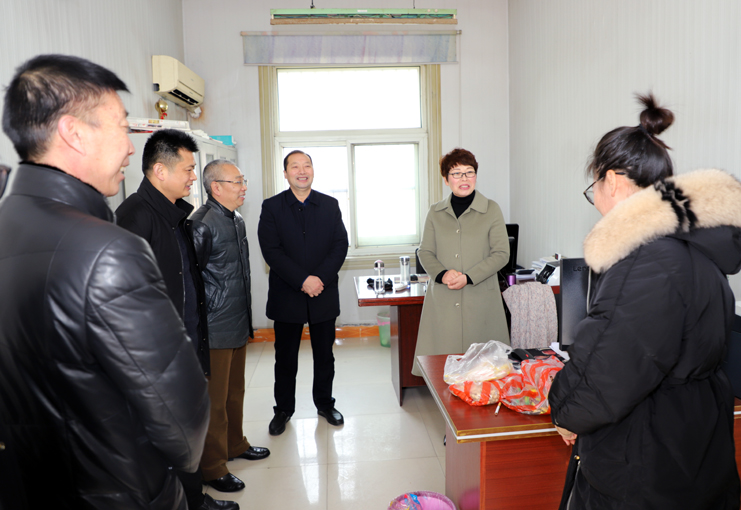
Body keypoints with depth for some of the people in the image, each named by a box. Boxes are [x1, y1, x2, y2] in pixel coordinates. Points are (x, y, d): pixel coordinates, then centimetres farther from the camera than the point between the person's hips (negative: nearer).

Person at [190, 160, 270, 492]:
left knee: (235, 390, 21)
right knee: (215, 399, 4)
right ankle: (212, 467, 20)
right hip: (215, 328, -9)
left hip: (238, 324, 9)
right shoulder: (203, 223, -18)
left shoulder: (237, 221, 12)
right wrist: (211, 307, -14)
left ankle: (235, 444, 39)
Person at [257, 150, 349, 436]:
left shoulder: (330, 205, 5)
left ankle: (325, 404, 32)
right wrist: (302, 281, -18)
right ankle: (283, 409, 28)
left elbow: (340, 245, -2)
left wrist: (321, 278, -15)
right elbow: (271, 251, -10)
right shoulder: (271, 207, -1)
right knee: (285, 357, 11)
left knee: (324, 354, 13)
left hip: (324, 294, 2)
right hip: (286, 296, -1)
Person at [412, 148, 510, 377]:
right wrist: (442, 274, -10)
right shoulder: (435, 212, 10)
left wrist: (468, 277, -13)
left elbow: (501, 253, -1)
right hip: (442, 300, 2)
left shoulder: (491, 210, 3)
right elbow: (425, 252, 10)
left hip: (480, 299, -2)